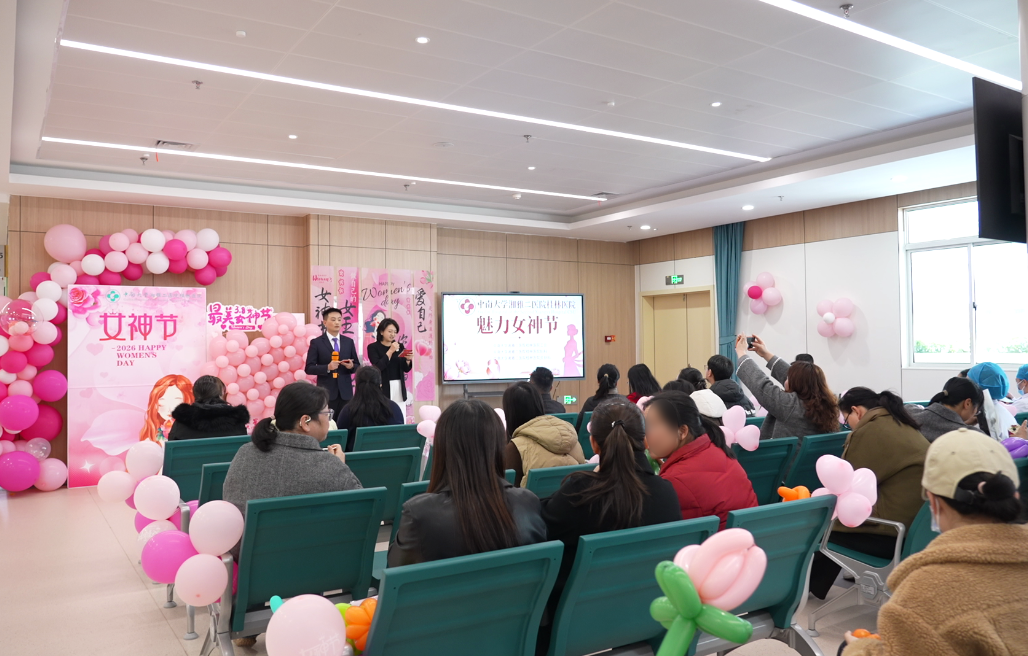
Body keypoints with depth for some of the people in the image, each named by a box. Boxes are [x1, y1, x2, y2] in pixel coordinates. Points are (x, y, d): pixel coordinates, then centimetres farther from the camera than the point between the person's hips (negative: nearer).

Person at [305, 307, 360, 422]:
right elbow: (309, 368, -4)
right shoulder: (316, 342, -1)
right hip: (326, 393, -3)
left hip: (345, 392, 3)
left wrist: (351, 366, -10)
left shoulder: (348, 342, 10)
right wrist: (327, 367, -19)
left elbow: (357, 366, 13)